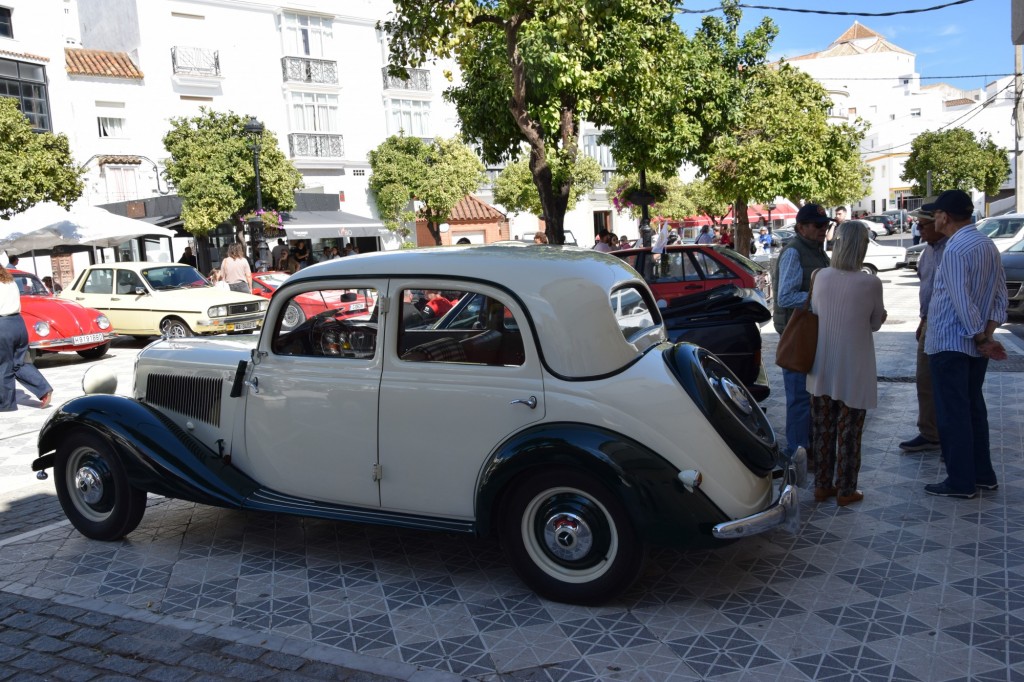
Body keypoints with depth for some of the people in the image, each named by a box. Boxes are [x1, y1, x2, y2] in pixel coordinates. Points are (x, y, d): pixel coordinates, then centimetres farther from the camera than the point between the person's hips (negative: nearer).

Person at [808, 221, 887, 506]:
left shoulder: (821, 277, -7)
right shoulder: (871, 284, -16)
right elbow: (875, 324, -1)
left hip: (823, 367, 3)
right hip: (853, 368, -3)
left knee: (823, 428, 14)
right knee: (849, 431, 9)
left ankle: (822, 485, 24)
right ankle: (845, 490, 18)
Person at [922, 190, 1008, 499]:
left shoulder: (955, 250, -20)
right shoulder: (988, 245, 8)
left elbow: (963, 303, -23)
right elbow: (1000, 295, 8)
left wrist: (981, 340, -14)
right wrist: (987, 335, 1)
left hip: (949, 345, -9)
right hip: (975, 345, 9)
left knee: (952, 414, 0)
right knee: (974, 408, 18)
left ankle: (961, 482, 8)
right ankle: (983, 474, 26)